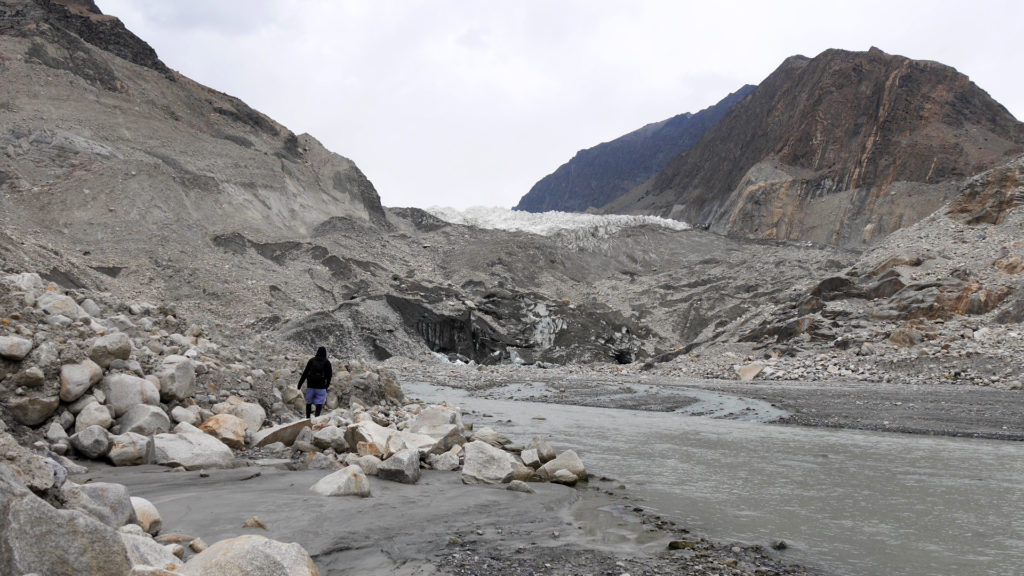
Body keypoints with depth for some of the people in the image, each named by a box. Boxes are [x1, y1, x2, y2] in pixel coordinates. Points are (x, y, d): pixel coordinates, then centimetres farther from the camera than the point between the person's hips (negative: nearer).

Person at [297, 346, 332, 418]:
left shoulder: (311, 360, 3)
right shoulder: (327, 362, 0)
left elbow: (305, 373, 1)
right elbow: (329, 375, 1)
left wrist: (300, 384, 3)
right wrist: (326, 386, 14)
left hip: (310, 386, 2)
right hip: (321, 387, -2)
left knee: (309, 403, 16)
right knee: (319, 404, -3)